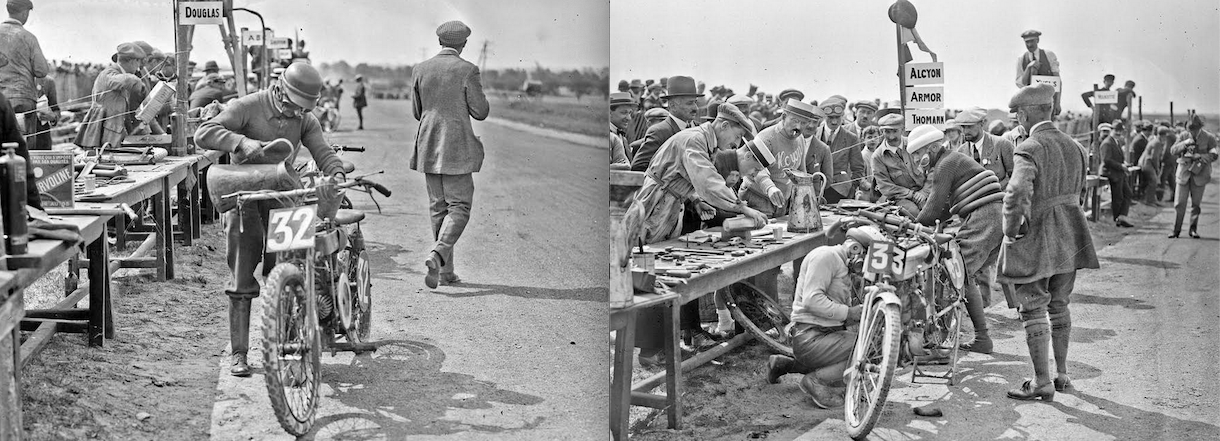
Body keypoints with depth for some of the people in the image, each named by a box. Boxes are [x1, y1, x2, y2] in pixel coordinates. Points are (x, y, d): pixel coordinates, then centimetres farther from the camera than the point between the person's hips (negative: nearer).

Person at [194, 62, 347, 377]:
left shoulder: (305, 120, 6)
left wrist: (336, 173, -27)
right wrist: (241, 142, -32)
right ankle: (238, 353, 5)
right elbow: (203, 133, -16)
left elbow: (322, 150, -5)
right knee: (242, 282, -3)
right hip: (243, 198, -3)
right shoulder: (247, 107, -8)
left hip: (281, 198, 4)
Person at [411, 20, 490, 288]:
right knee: (459, 206, 2)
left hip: (428, 147, 5)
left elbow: (417, 112, 11)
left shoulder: (420, 70, 4)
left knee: (438, 207, 12)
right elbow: (480, 113, -7)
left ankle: (446, 271, 14)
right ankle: (437, 256, -20)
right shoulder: (467, 70, -9)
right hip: (457, 147, -5)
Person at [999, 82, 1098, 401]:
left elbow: (1017, 194, -32)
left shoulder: (1028, 150, -19)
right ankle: (1061, 374, 28)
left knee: (1032, 309, 1)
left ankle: (1042, 383, 5)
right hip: (1069, 234, 8)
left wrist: (1011, 231, -19)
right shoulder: (1074, 147, 7)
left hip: (1035, 237, -8)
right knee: (1059, 305, 19)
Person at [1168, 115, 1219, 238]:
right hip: (1184, 173, 1)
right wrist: (1185, 143, -19)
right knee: (1179, 203, -2)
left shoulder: (1209, 138, -3)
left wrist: (1197, 156, -20)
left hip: (1199, 173, -1)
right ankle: (1176, 230, 5)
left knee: (1196, 203, 5)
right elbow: (1173, 150, -2)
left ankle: (1193, 229, 17)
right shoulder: (1184, 136, 3)